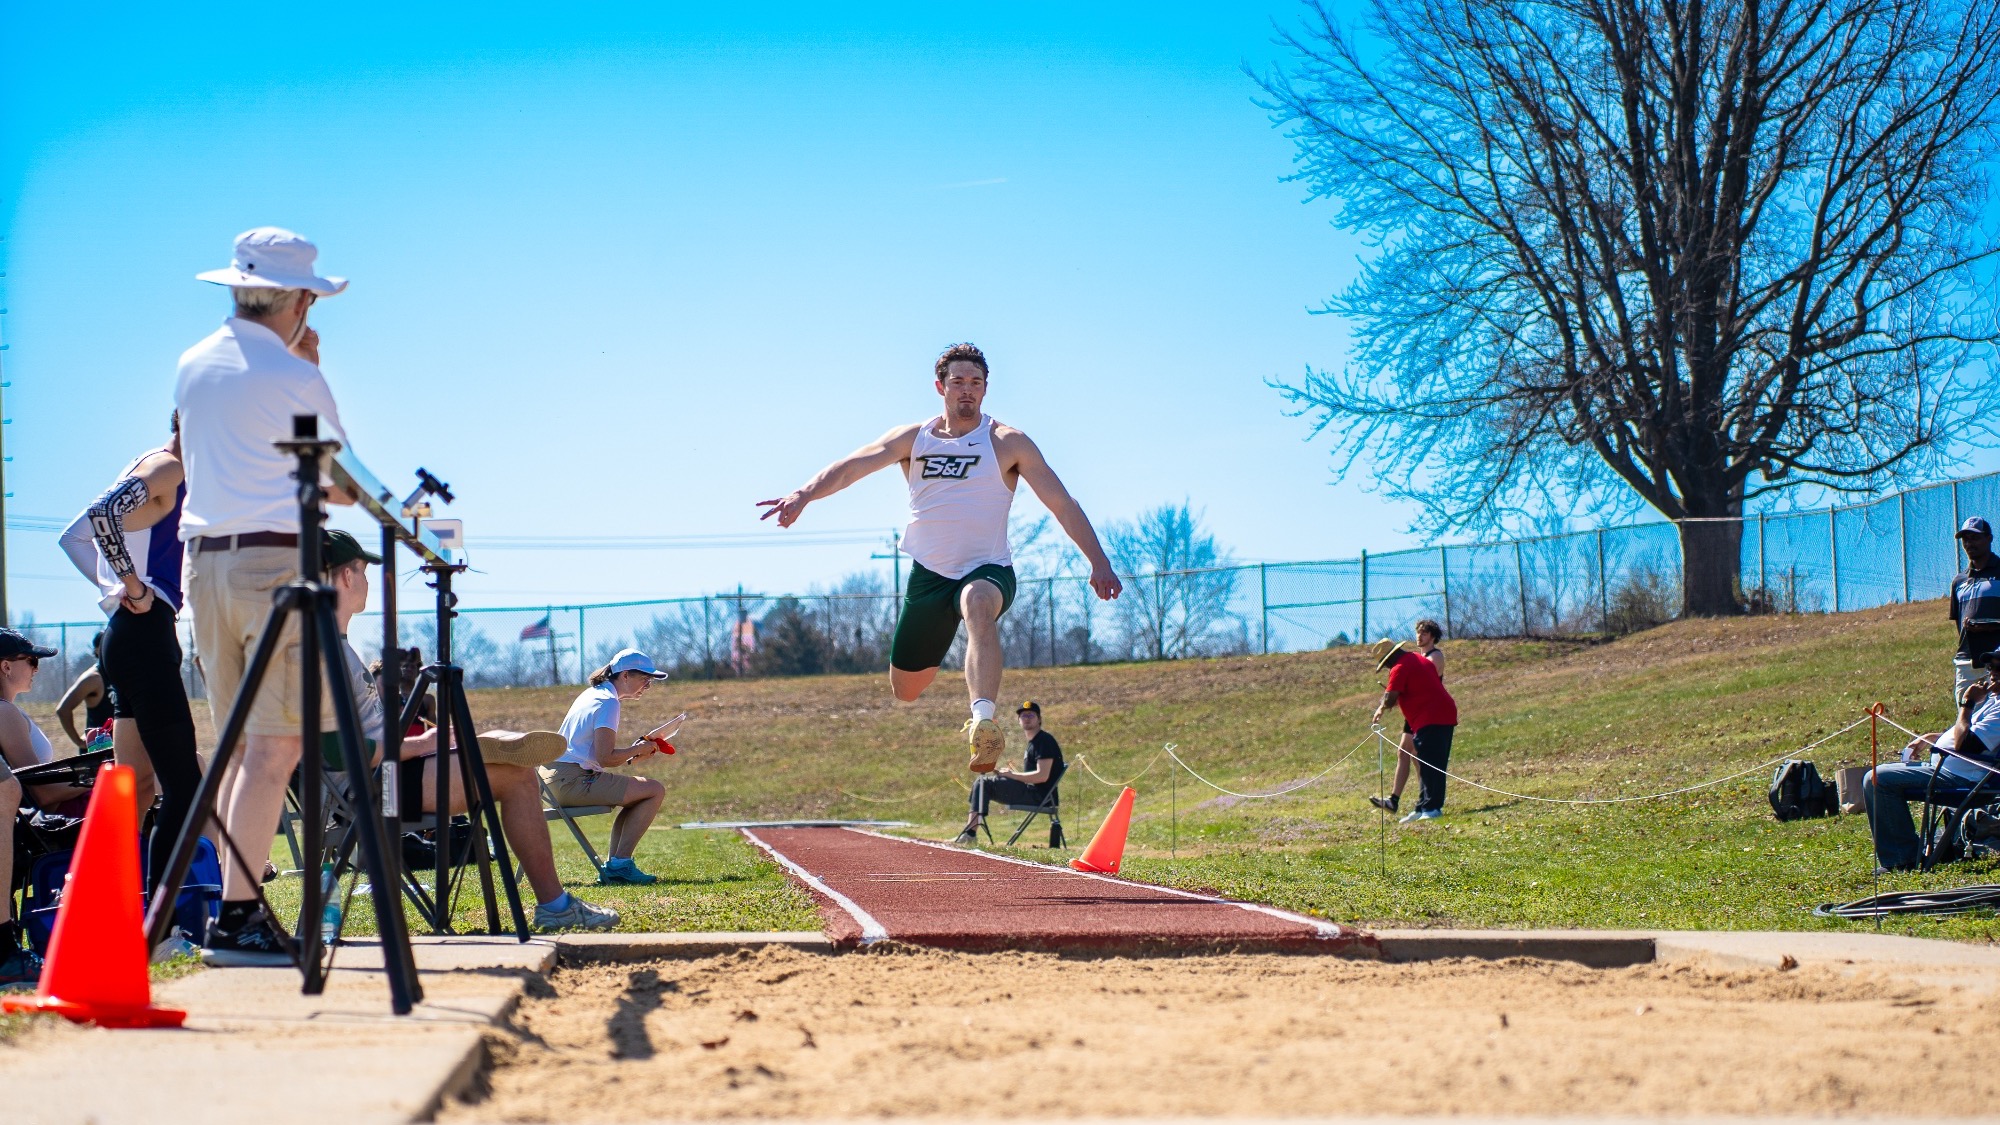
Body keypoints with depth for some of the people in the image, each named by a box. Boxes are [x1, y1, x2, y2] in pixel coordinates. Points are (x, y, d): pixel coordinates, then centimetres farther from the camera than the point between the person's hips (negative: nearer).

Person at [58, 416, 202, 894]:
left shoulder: (147, 469, 21)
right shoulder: (167, 468, -7)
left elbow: (73, 537, 28)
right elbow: (104, 513, -26)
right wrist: (134, 585, -19)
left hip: (123, 636, 10)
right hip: (145, 633, -10)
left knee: (138, 786, 11)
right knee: (184, 786, -12)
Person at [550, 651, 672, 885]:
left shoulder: (592, 694, 19)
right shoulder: (608, 702, -11)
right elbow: (605, 758, -18)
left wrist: (632, 753, 11)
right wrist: (637, 750, -3)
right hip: (573, 781, -10)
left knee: (637, 795, 26)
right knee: (656, 791, -10)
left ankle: (614, 866, 17)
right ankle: (619, 865, -10)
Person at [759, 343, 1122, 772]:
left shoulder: (1007, 443, -1)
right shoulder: (913, 439, 7)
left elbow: (1062, 503, -3)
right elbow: (852, 466, -3)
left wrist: (1099, 563, -11)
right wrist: (803, 495, -22)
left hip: (988, 570, -4)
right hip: (929, 573, 4)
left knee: (979, 603, -40)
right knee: (905, 689, 5)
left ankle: (983, 724, -58)